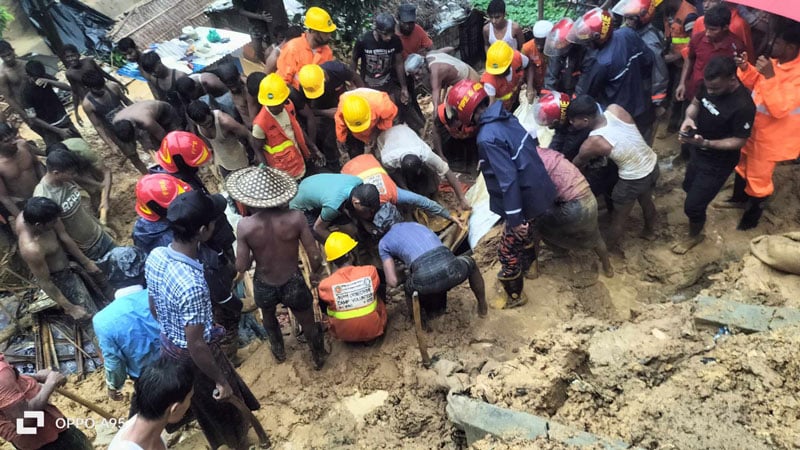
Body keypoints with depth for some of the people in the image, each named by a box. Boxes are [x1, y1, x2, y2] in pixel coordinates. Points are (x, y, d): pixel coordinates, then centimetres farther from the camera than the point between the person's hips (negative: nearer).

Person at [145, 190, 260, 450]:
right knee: (228, 412, 21)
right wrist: (221, 380, -16)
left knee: (203, 405, 34)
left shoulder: (155, 256, -15)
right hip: (192, 357, -8)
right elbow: (196, 346, -30)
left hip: (168, 346, 8)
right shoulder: (192, 285, -40)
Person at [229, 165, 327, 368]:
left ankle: (278, 351, 62)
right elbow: (315, 256, -17)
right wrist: (314, 272, 5)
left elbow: (241, 267, -15)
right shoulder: (295, 218, -24)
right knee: (308, 324, 28)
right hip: (294, 284, -1)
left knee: (268, 316, 37)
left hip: (264, 287, 1)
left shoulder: (245, 225, -23)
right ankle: (319, 357, 55)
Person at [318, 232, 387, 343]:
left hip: (344, 336, 0)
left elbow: (323, 306, 3)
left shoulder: (325, 284, -18)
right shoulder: (370, 272, -18)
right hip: (374, 330, 0)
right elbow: (379, 289, 6)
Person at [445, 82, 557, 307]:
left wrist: (515, 219, -23)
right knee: (524, 234, 33)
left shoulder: (487, 138, -28)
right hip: (538, 190, 9)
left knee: (508, 251, 10)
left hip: (526, 199, -9)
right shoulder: (506, 116, -2)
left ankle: (514, 296, 30)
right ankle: (528, 266, 59)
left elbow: (508, 179, -29)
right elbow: (531, 141, 12)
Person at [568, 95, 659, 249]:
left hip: (634, 180, -7)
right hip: (653, 164, 7)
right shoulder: (615, 109, -14)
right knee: (646, 201, 36)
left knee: (618, 218, 19)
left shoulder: (591, 143, -25)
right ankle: (649, 231, 63)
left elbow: (576, 165, -4)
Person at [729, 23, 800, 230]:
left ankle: (754, 212, 33)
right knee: (743, 163, 26)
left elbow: (779, 109, -34)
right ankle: (739, 196, 51)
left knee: (758, 176, 10)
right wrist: (746, 68, -11)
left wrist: (770, 77, -40)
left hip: (770, 135, -8)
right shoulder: (775, 61, -5)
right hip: (752, 125, 8)